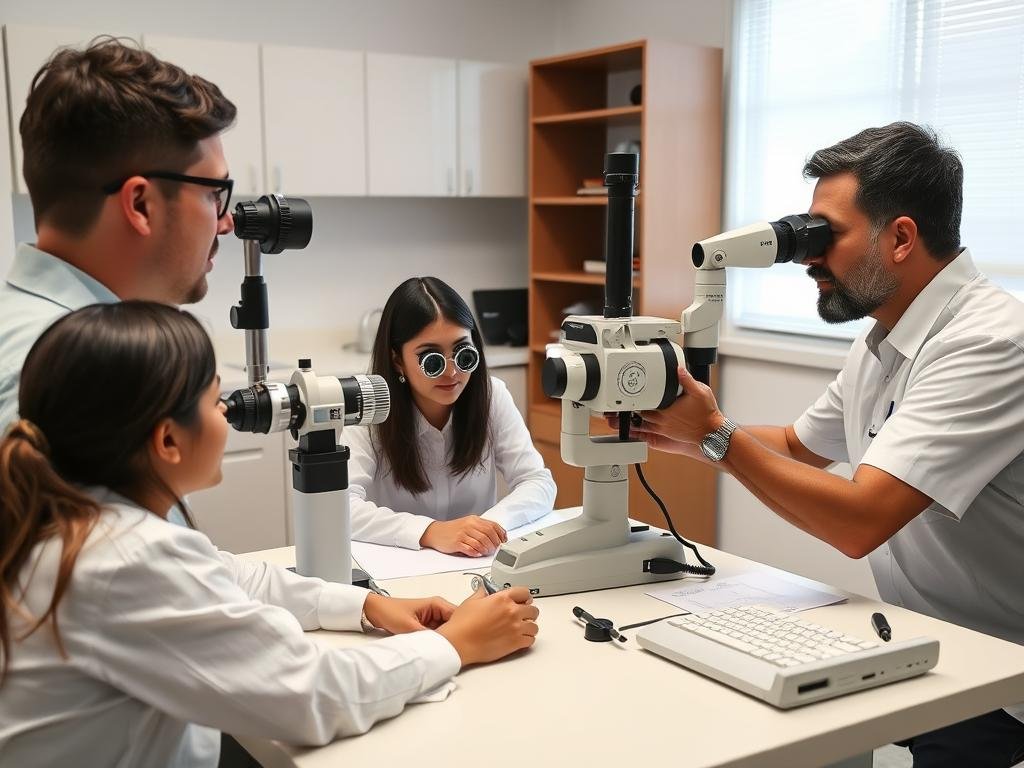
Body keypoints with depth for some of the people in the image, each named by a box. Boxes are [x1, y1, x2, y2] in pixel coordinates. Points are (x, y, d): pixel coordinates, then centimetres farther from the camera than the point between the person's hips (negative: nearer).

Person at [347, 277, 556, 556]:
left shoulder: (492, 395, -4)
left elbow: (539, 483, -7)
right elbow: (342, 507, -24)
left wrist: (492, 524, -27)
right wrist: (431, 532, -38)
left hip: (477, 566, 3)